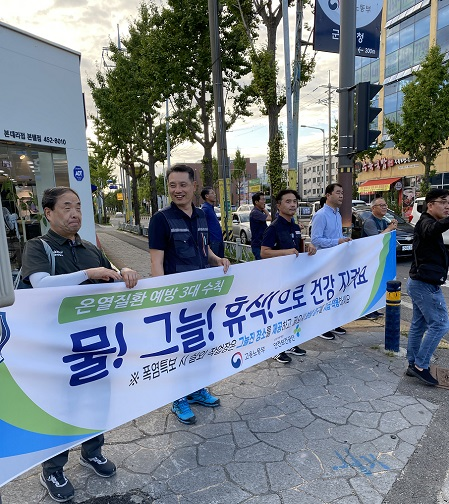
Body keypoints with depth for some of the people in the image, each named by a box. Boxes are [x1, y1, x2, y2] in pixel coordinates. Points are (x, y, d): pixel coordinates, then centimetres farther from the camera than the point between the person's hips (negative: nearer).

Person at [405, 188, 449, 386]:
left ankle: (413, 365, 22)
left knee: (419, 324, 13)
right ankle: (421, 366, 2)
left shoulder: (427, 222, 17)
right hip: (426, 284, -10)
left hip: (419, 282, 10)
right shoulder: (426, 222, -15)